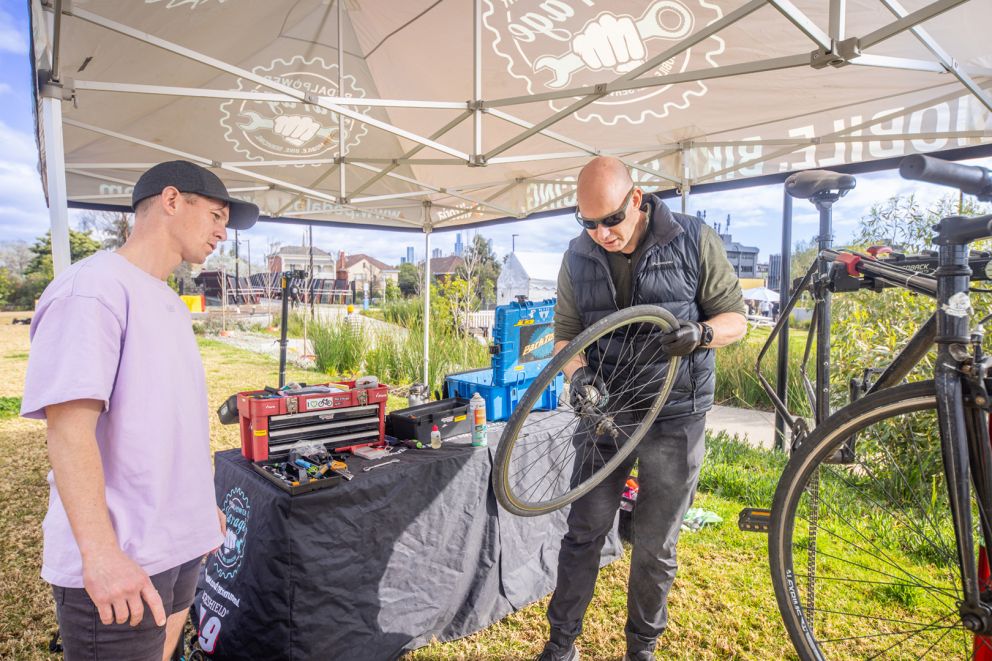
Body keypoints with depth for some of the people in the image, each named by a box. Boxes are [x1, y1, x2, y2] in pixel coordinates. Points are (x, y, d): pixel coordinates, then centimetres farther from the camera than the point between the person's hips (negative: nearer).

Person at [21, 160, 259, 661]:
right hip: (121, 561, -8)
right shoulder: (94, 287, -15)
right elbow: (69, 427, -22)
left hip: (182, 545, 8)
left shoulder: (170, 304, 12)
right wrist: (101, 554, -26)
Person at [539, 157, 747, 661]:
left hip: (675, 417, -2)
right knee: (584, 532, 9)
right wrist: (577, 371, -17)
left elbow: (735, 318, -2)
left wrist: (701, 333, -25)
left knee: (655, 547, 11)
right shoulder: (578, 257, -1)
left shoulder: (695, 241, -8)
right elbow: (566, 333, 4)